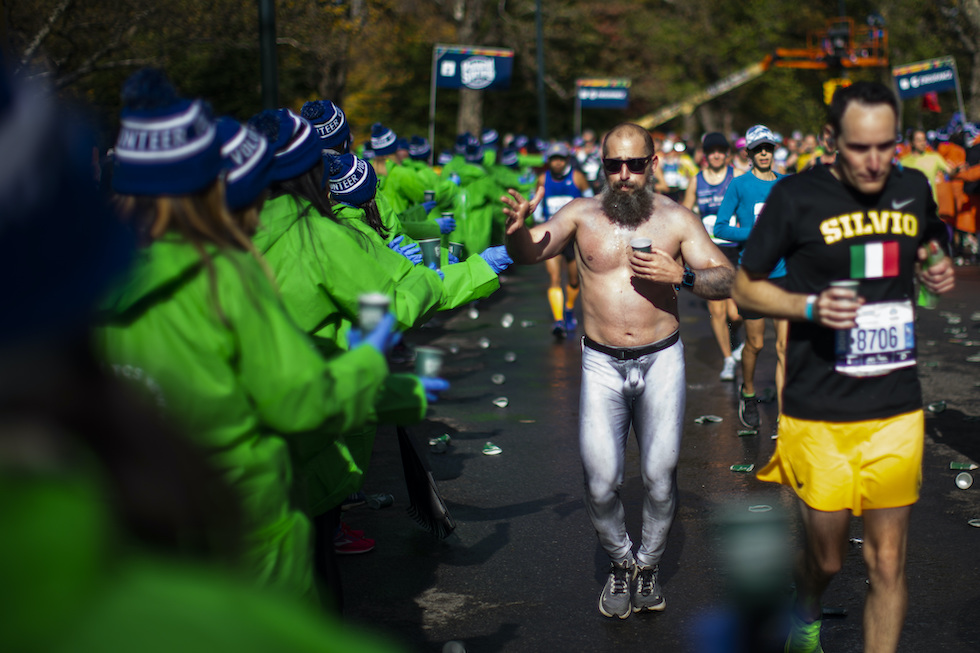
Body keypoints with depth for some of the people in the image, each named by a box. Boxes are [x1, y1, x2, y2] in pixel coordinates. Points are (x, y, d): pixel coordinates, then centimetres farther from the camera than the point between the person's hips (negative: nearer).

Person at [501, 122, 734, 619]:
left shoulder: (675, 218, 1)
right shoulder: (581, 215, 1)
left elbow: (727, 280, -2)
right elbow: (527, 253, -5)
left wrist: (680, 274, -20)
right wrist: (517, 228, -28)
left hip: (660, 360, 0)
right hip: (602, 364, 0)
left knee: (660, 476, 4)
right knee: (600, 481, -4)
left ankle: (648, 564, 28)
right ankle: (619, 561, 23)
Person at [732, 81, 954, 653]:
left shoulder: (914, 189, 4)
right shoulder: (798, 197, -8)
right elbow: (745, 286, 0)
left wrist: (937, 272, 1)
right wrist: (811, 306, -17)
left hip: (896, 410, 3)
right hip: (820, 413, -2)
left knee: (888, 563, 3)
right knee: (828, 556, 11)